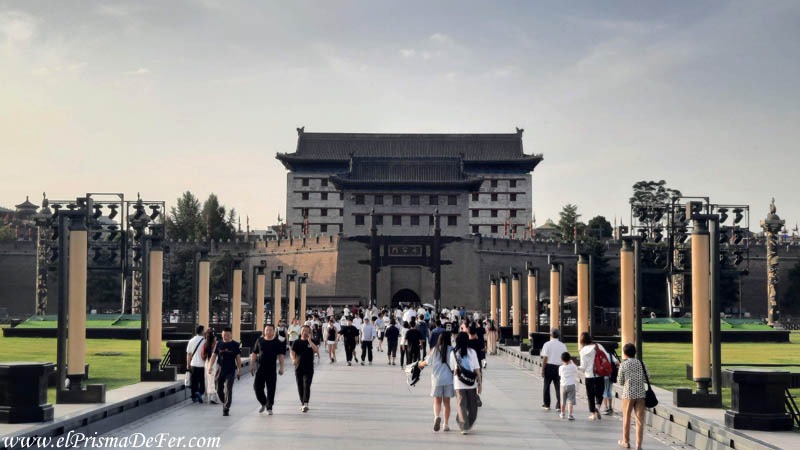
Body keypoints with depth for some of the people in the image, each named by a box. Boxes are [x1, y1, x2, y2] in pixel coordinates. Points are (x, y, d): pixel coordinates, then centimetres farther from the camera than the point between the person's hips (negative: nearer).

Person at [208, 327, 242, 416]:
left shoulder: (235, 345, -1)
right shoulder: (219, 344, 5)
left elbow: (238, 358, 2)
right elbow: (214, 355, 6)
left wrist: (239, 370, 0)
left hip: (230, 371, -3)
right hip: (220, 370, 3)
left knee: (228, 390, -10)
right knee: (219, 390, 10)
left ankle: (226, 409, -5)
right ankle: (225, 403, 35)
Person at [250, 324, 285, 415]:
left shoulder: (277, 343, 1)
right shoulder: (259, 341, 6)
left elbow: (281, 356, 1)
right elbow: (254, 354, 11)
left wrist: (281, 367, -7)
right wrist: (252, 365, 5)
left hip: (271, 369, -2)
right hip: (260, 368, 2)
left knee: (271, 389, 0)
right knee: (257, 387, 0)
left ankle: (269, 407, 11)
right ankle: (263, 403, 23)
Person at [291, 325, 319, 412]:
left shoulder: (311, 342, 2)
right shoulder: (297, 342, 6)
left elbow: (316, 351, -14)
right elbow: (292, 352, -3)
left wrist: (309, 340, -19)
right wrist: (293, 359, -24)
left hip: (309, 368, -2)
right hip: (298, 368, 3)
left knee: (306, 386, -13)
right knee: (300, 387, 9)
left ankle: (305, 404, -23)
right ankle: (302, 404, 22)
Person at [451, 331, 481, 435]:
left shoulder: (453, 353, -2)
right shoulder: (472, 352, -3)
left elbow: (452, 369, 0)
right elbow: (477, 369, -3)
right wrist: (479, 383, 2)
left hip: (459, 384, 0)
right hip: (471, 383, 0)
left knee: (461, 405, 3)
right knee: (472, 405, 17)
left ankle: (464, 427, -5)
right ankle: (470, 424, 29)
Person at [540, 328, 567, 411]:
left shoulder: (547, 344, -6)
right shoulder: (562, 345, 3)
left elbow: (545, 358, -9)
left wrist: (542, 369, -5)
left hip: (549, 366, -2)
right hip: (559, 367, 2)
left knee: (546, 386, 11)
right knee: (558, 387, 7)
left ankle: (546, 405, 16)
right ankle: (559, 406, 3)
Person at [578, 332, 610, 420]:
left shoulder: (583, 350, -6)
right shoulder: (598, 346, 0)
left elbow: (583, 366, -8)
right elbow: (607, 357, -1)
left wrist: (577, 368, 12)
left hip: (589, 375, -2)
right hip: (599, 374, 2)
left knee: (590, 395, 10)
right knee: (599, 393, 13)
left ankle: (593, 414, 13)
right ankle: (597, 406, -14)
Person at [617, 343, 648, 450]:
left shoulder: (623, 365, -6)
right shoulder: (641, 363, 3)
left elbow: (620, 382, -2)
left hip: (628, 394, -2)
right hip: (641, 394, 2)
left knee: (626, 418, 13)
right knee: (640, 419, 3)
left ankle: (626, 441, 24)